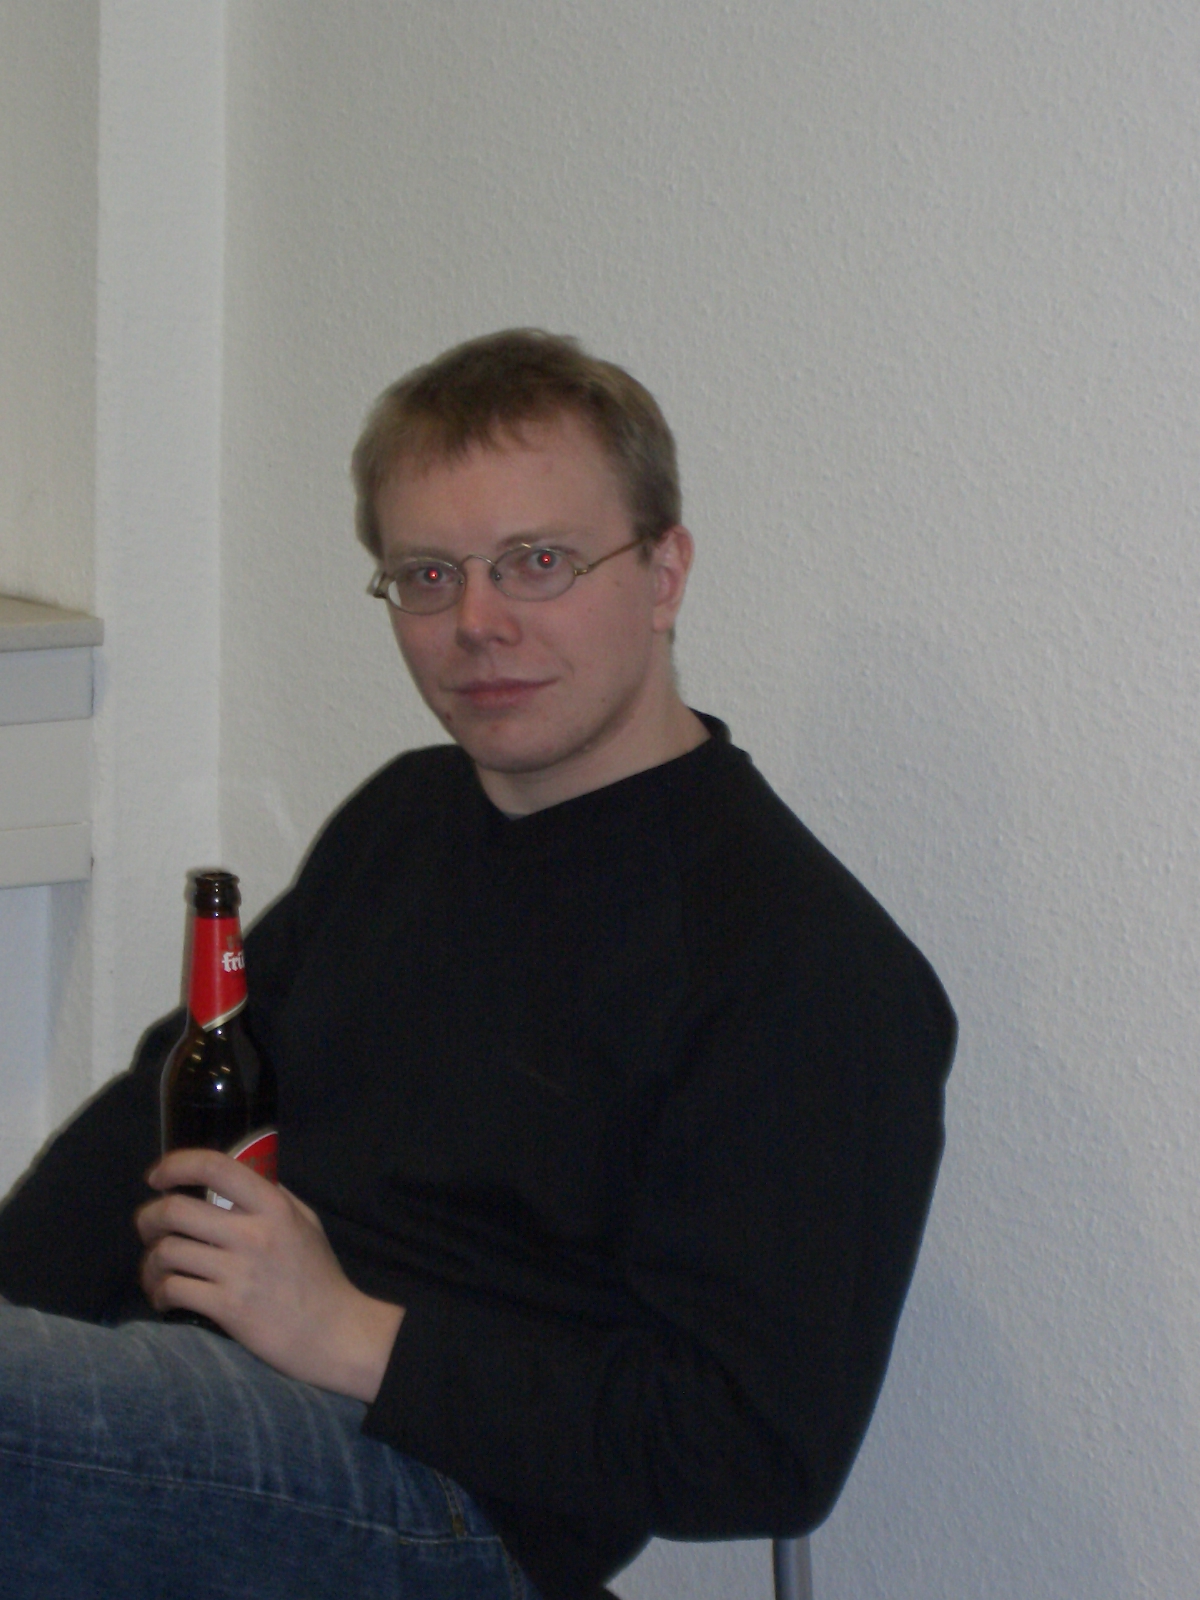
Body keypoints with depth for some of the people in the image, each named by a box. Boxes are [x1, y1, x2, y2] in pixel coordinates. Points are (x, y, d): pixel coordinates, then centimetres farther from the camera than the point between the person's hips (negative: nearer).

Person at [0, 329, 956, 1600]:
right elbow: (164, 1105, 22)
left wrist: (359, 1340, -16)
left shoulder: (814, 968, -9)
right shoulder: (404, 818, 19)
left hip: (444, 1485, -8)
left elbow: (766, 1452, -13)